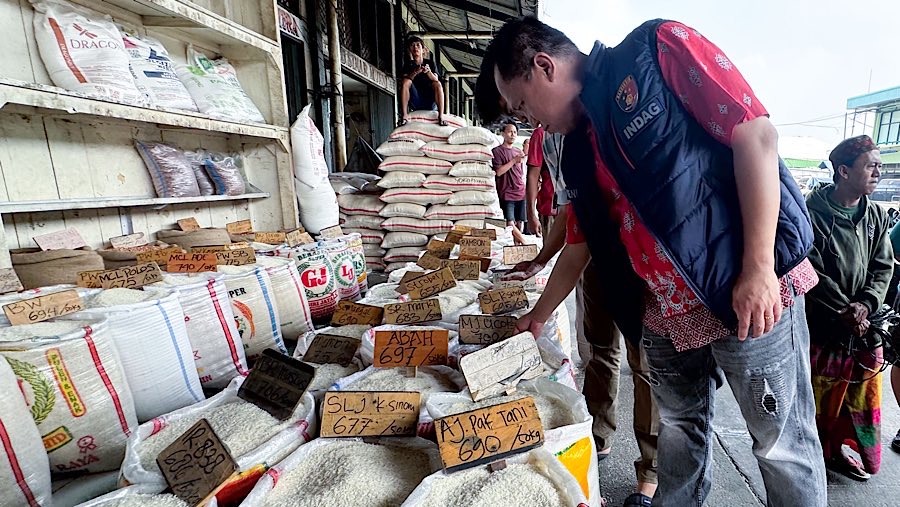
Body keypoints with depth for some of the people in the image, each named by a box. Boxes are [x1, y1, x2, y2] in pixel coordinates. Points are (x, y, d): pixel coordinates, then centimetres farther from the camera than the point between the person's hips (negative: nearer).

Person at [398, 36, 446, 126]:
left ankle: (441, 116, -32)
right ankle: (404, 115, -30)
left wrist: (428, 71, -30)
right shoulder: (408, 65, 7)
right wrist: (415, 72, -30)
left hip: (431, 103, 0)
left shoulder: (430, 63, 6)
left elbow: (435, 80, -11)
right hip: (416, 104, 0)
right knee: (406, 81, -19)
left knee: (438, 84, -23)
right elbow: (404, 80, -12)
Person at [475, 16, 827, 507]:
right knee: (680, 429, 19)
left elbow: (756, 134, -12)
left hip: (752, 290, -5)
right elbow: (579, 243, 16)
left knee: (783, 445, 10)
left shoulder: (657, 48, -6)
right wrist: (538, 315, 23)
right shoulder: (579, 150, 10)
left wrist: (758, 268, -18)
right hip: (664, 314, 6)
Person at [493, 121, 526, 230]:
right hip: (507, 195, -6)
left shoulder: (518, 151, 18)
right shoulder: (497, 151, -1)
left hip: (521, 194, 6)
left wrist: (525, 189, 17)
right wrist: (514, 160, -11)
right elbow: (498, 172, -12)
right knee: (510, 224, -14)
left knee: (520, 224, 5)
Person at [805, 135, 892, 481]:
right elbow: (812, 272, -15)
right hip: (819, 323, -6)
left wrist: (865, 304, -13)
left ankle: (834, 450, 35)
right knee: (817, 393, 7)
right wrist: (845, 312, -15)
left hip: (863, 325, 6)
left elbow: (883, 267, 4)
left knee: (855, 395, 16)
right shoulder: (812, 213, -13)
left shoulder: (877, 216, 6)